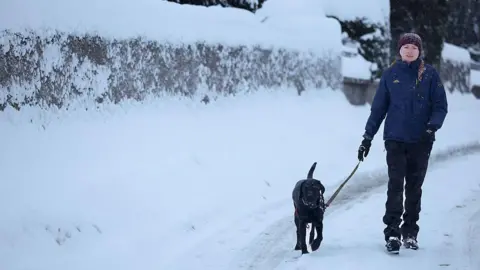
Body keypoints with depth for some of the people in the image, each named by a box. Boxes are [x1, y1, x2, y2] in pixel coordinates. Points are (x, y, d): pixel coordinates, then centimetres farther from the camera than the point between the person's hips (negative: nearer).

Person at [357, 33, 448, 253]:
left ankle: (410, 232, 15)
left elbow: (440, 106, 1)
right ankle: (392, 232, -10)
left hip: (421, 141, 1)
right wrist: (368, 136, 4)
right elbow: (378, 107, 7)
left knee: (414, 187, 7)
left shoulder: (429, 74, 1)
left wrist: (432, 127, -16)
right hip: (395, 138, 0)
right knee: (395, 184, -9)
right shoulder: (390, 74, 3)